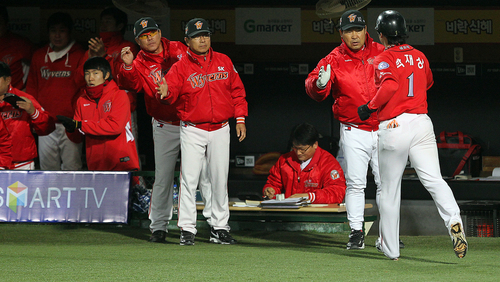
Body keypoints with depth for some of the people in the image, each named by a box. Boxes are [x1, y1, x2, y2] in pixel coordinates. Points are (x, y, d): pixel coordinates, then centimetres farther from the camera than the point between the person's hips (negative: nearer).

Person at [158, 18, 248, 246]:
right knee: (189, 179, -8)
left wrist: (240, 119, 6)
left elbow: (237, 91, 12)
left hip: (220, 130, 3)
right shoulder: (180, 67, -4)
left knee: (219, 180, 7)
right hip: (192, 130, -3)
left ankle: (219, 227, 16)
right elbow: (171, 92, -16)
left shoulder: (224, 62, 6)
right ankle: (187, 229, -4)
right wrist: (165, 92, -40)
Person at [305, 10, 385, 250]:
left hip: (383, 129, 1)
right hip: (354, 133, -1)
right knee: (355, 183, -2)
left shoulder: (381, 53, 2)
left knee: (386, 183, 5)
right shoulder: (335, 59, -3)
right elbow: (312, 87, -14)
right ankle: (356, 233, 5)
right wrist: (319, 83, -39)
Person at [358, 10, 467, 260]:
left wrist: (369, 107, -12)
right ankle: (454, 221, -34)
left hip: (392, 128, -4)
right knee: (434, 179, -6)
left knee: (390, 188, 9)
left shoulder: (385, 59, -5)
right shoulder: (420, 57, 13)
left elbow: (389, 86, -23)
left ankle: (389, 247, 19)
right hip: (421, 122, 4)